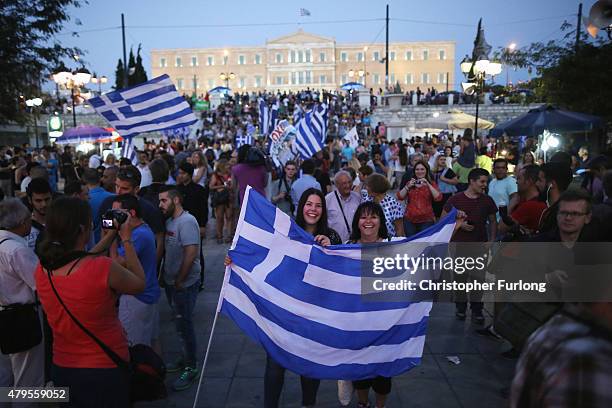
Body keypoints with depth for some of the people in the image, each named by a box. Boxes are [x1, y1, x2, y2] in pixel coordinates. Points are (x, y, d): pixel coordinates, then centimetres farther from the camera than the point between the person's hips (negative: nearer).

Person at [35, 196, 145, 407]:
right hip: (107, 370, -5)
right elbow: (139, 284, -9)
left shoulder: (41, 270, -9)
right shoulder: (103, 268, -29)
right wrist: (127, 240, -2)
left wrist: (111, 236, 15)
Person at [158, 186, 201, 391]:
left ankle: (190, 368, 16)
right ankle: (185, 359, 36)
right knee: (180, 324, 19)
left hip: (184, 284, -8)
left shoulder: (186, 222, -19)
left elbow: (191, 253, -25)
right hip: (172, 282, 8)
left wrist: (179, 281, -18)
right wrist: (167, 278, 7)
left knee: (184, 326, 1)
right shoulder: (170, 221, 8)